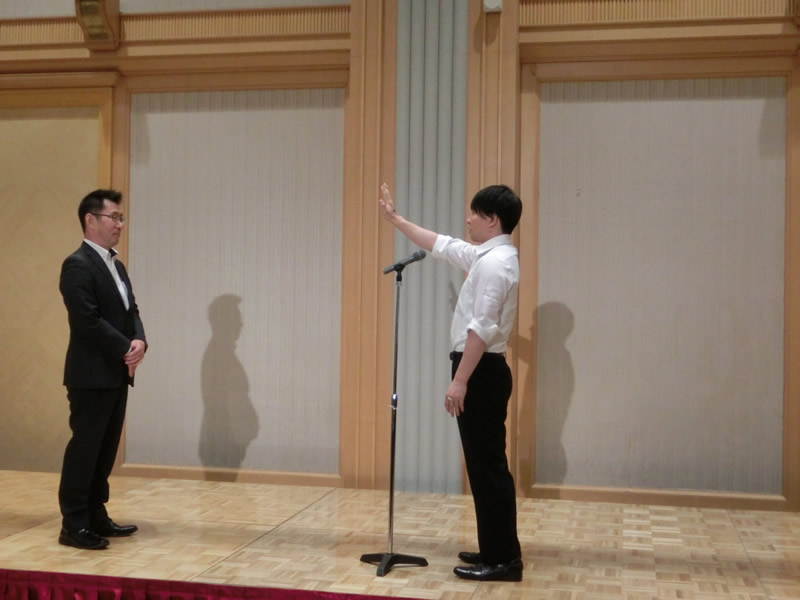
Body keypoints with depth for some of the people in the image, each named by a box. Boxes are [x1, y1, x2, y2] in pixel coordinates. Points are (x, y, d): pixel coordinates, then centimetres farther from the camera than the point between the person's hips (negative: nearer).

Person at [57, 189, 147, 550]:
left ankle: (96, 517, 21)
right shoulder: (77, 265, -12)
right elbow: (89, 321, -20)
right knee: (84, 447, -4)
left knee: (105, 449, 12)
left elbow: (130, 311, 15)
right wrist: (126, 349, -15)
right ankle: (74, 525, 3)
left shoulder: (116, 265, 17)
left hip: (116, 374, 9)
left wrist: (139, 340, -5)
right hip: (91, 375, -9)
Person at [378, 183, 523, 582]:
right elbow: (441, 246, 25)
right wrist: (396, 220, 28)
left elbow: (482, 329, -23)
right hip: (482, 370, 10)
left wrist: (459, 381, -23)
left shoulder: (494, 263, -18)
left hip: (481, 372, -10)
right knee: (486, 465, 14)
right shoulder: (486, 256, 13)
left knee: (487, 466, -4)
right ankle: (497, 552, 23)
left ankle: (502, 560, 4)